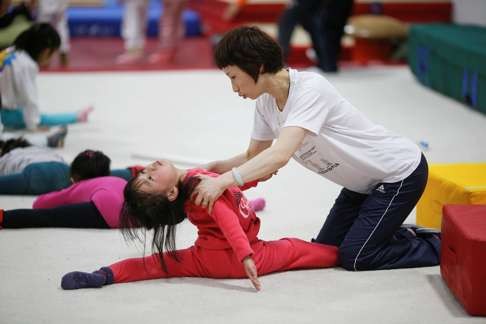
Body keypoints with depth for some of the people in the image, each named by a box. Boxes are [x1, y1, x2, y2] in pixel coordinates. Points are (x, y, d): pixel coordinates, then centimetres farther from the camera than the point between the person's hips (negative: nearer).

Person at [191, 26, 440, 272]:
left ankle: (439, 247, 6)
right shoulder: (266, 104, -5)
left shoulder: (310, 89, -30)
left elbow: (281, 154, -42)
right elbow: (253, 156, 8)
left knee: (354, 257, -11)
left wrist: (224, 181, -47)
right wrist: (216, 168, -9)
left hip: (400, 171, -9)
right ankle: (408, 238, 23)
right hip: (365, 181, 9)